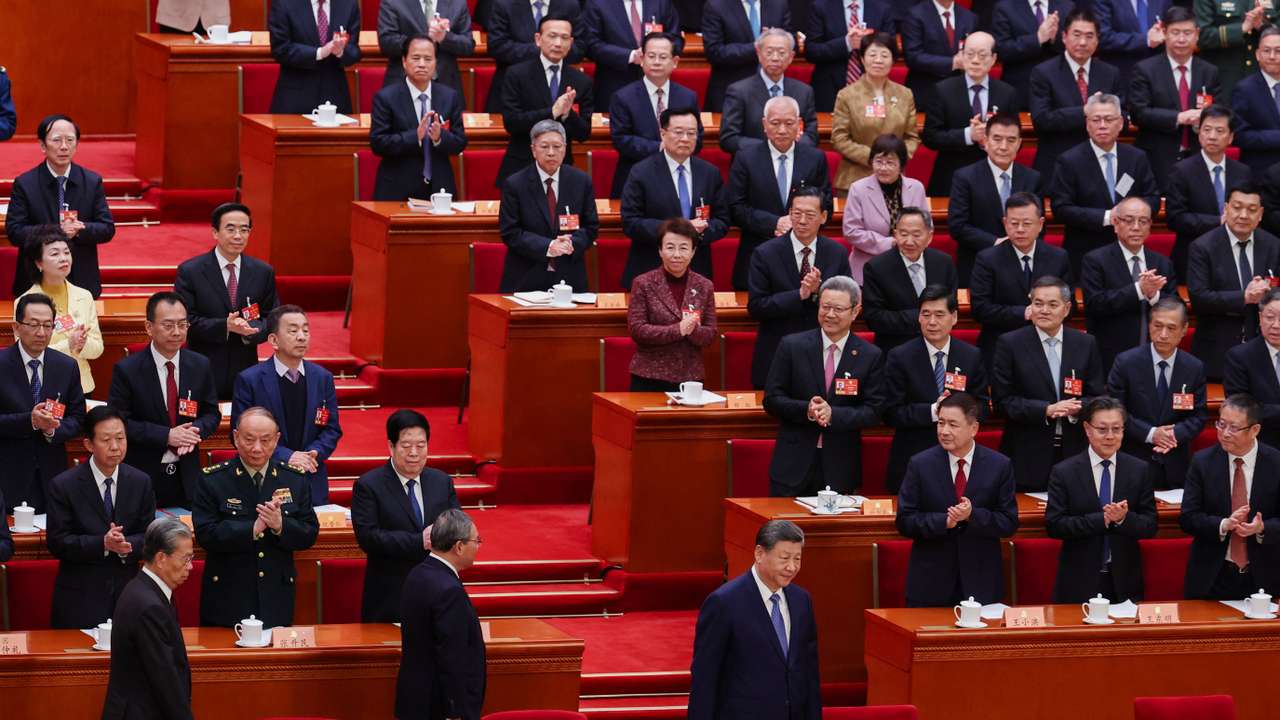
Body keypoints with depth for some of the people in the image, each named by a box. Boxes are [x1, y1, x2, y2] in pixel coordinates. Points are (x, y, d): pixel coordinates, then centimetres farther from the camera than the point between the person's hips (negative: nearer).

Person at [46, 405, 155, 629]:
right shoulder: (63, 486, -7)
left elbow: (148, 536, 4)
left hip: (127, 593, 3)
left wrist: (126, 545, -19)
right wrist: (103, 544, -23)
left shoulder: (141, 482, 3)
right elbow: (57, 543, -10)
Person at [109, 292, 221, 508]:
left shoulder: (200, 366, 4)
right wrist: (166, 436, -19)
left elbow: (212, 414, 11)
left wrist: (195, 430, -13)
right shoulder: (127, 370, -8)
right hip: (142, 476, -3)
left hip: (187, 477, 3)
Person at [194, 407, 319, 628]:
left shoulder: (295, 480, 6)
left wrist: (281, 525, -18)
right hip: (227, 600, -2)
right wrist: (252, 529, -23)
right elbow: (205, 535, -13)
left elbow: (310, 535, 3)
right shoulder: (212, 481, -3)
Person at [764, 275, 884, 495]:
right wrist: (806, 410, -18)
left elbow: (873, 411, -2)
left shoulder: (871, 356, 1)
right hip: (794, 463, 0)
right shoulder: (791, 346, 1)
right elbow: (771, 400, 0)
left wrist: (833, 414, -19)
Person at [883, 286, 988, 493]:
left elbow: (983, 406, 6)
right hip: (912, 459, -2)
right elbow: (891, 414, -7)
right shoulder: (900, 357, -2)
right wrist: (932, 411, -20)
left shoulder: (972, 357, 6)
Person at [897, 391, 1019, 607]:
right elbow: (904, 521, -3)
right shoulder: (920, 465, -1)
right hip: (931, 581, 0)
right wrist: (943, 521, -20)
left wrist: (972, 515, -20)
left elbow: (1009, 523, -2)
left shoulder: (1000, 466, -1)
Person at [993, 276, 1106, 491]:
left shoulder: (1086, 344, 8)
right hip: (1028, 455, -2)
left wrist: (1078, 408, -15)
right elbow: (1003, 399, -4)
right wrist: (1046, 410, -16)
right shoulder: (1009, 344, 0)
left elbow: (1098, 397, 8)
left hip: (1075, 453, 2)